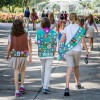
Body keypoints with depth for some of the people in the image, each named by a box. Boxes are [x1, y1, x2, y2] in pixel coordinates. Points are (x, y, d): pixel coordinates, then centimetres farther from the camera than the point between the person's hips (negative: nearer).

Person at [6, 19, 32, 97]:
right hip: (23, 55, 0)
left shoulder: (11, 36, -4)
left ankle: (17, 91, -2)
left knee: (16, 73, 4)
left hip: (14, 55, 0)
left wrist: (7, 55, 14)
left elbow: (9, 47, -2)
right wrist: (30, 56, -5)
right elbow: (28, 46, -7)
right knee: (23, 71, 24)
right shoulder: (25, 35, -4)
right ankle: (22, 86, 15)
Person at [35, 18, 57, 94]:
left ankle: (43, 84, 35)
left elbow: (36, 42, 5)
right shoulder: (53, 33, -6)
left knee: (43, 68, 22)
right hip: (50, 53, -2)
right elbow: (55, 44, -1)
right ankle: (45, 87, -8)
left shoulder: (38, 32, -6)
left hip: (41, 53, 2)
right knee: (48, 70, 0)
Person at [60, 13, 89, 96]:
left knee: (70, 68, -5)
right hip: (77, 50, 0)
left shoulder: (66, 28, 0)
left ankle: (67, 87, -21)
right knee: (76, 67, 21)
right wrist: (87, 51, 1)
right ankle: (77, 83, 39)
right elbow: (83, 41, -7)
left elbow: (61, 40, -3)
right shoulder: (79, 28, -3)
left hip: (68, 50, 0)